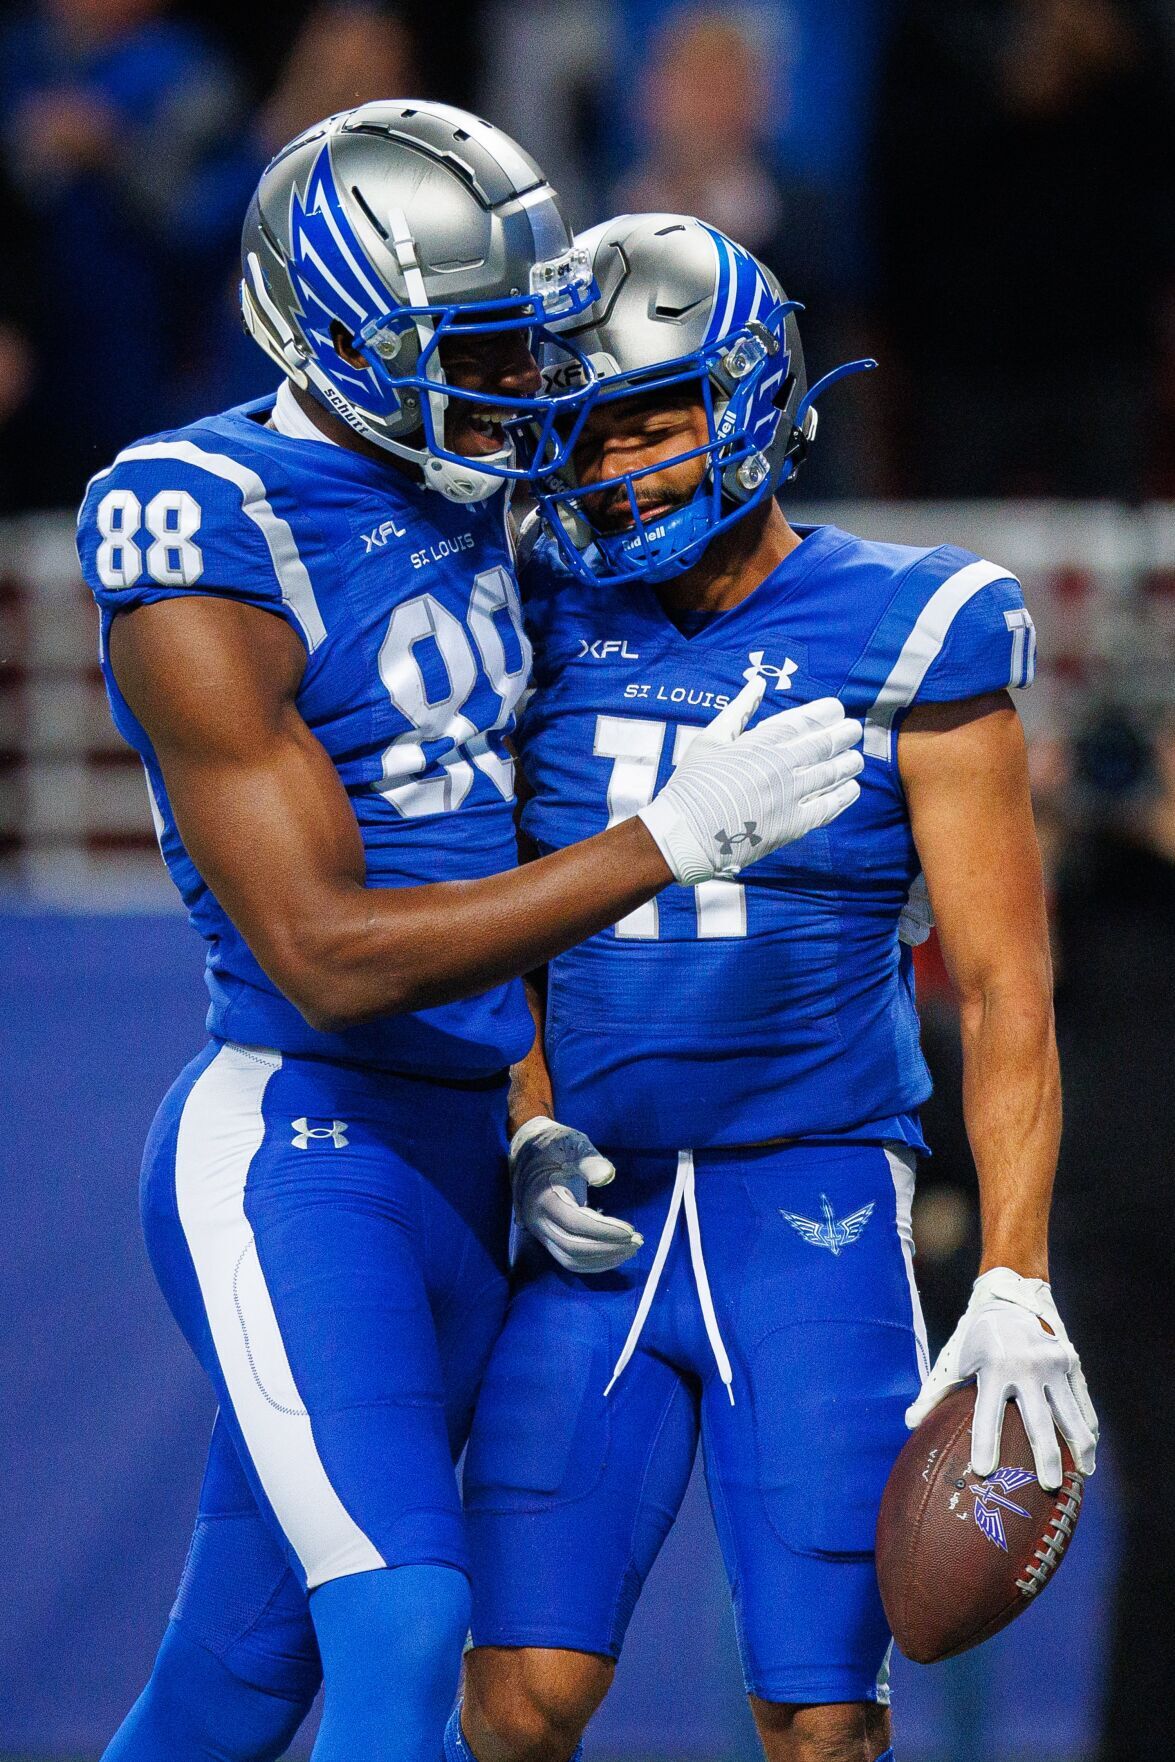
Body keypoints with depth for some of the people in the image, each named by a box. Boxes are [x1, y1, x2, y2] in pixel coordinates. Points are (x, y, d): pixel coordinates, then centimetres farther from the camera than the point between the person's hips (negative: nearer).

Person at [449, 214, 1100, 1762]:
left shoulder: (908, 638, -5)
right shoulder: (555, 621, 6)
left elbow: (1004, 990, -6)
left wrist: (1015, 1286, -14)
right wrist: (532, 1138, -2)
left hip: (818, 1217, -3)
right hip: (598, 1224, 3)